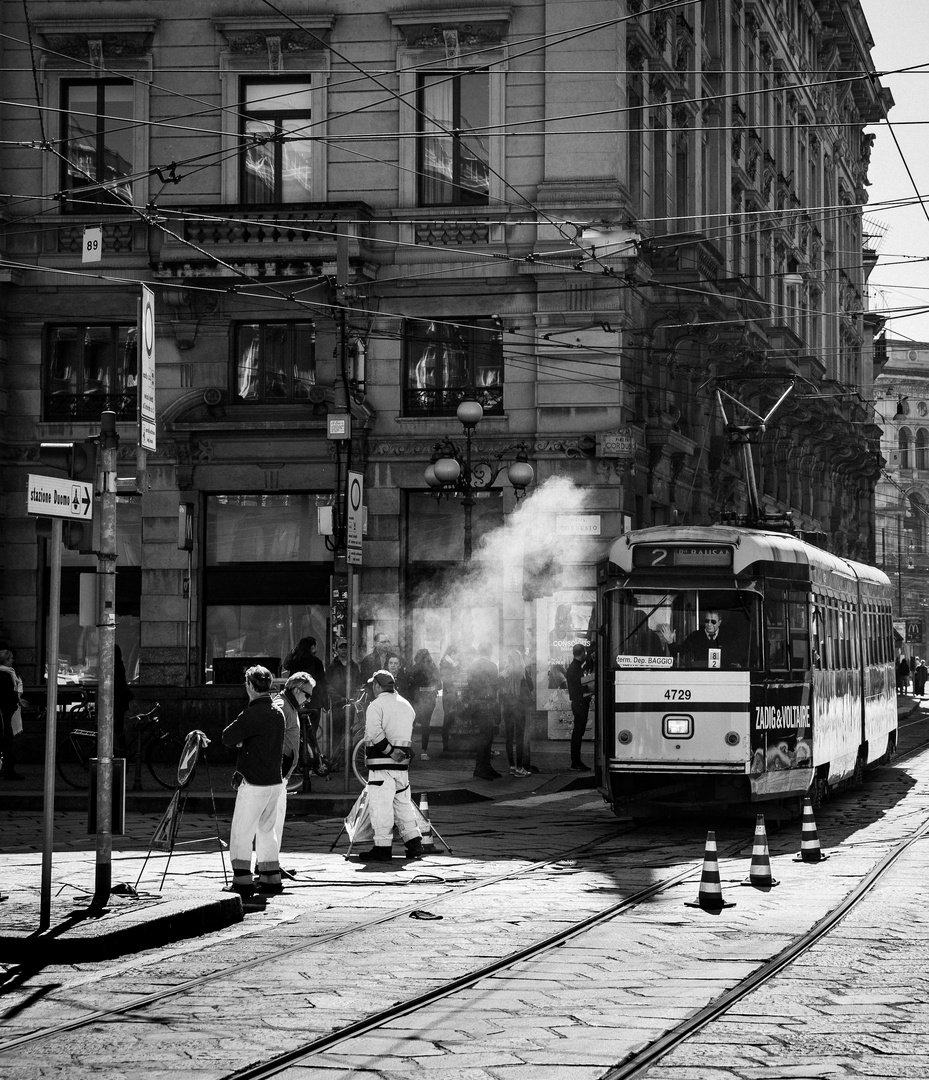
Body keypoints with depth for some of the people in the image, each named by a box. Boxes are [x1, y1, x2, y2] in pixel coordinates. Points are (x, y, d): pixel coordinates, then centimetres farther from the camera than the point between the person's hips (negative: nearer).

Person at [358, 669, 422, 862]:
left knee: (380, 805, -5)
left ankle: (383, 847, -7)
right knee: (403, 802, 15)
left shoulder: (376, 706, -9)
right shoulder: (406, 705, 15)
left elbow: (375, 733, -21)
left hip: (382, 761, -7)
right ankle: (414, 842, 13)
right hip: (403, 761, 7)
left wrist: (389, 751, -17)